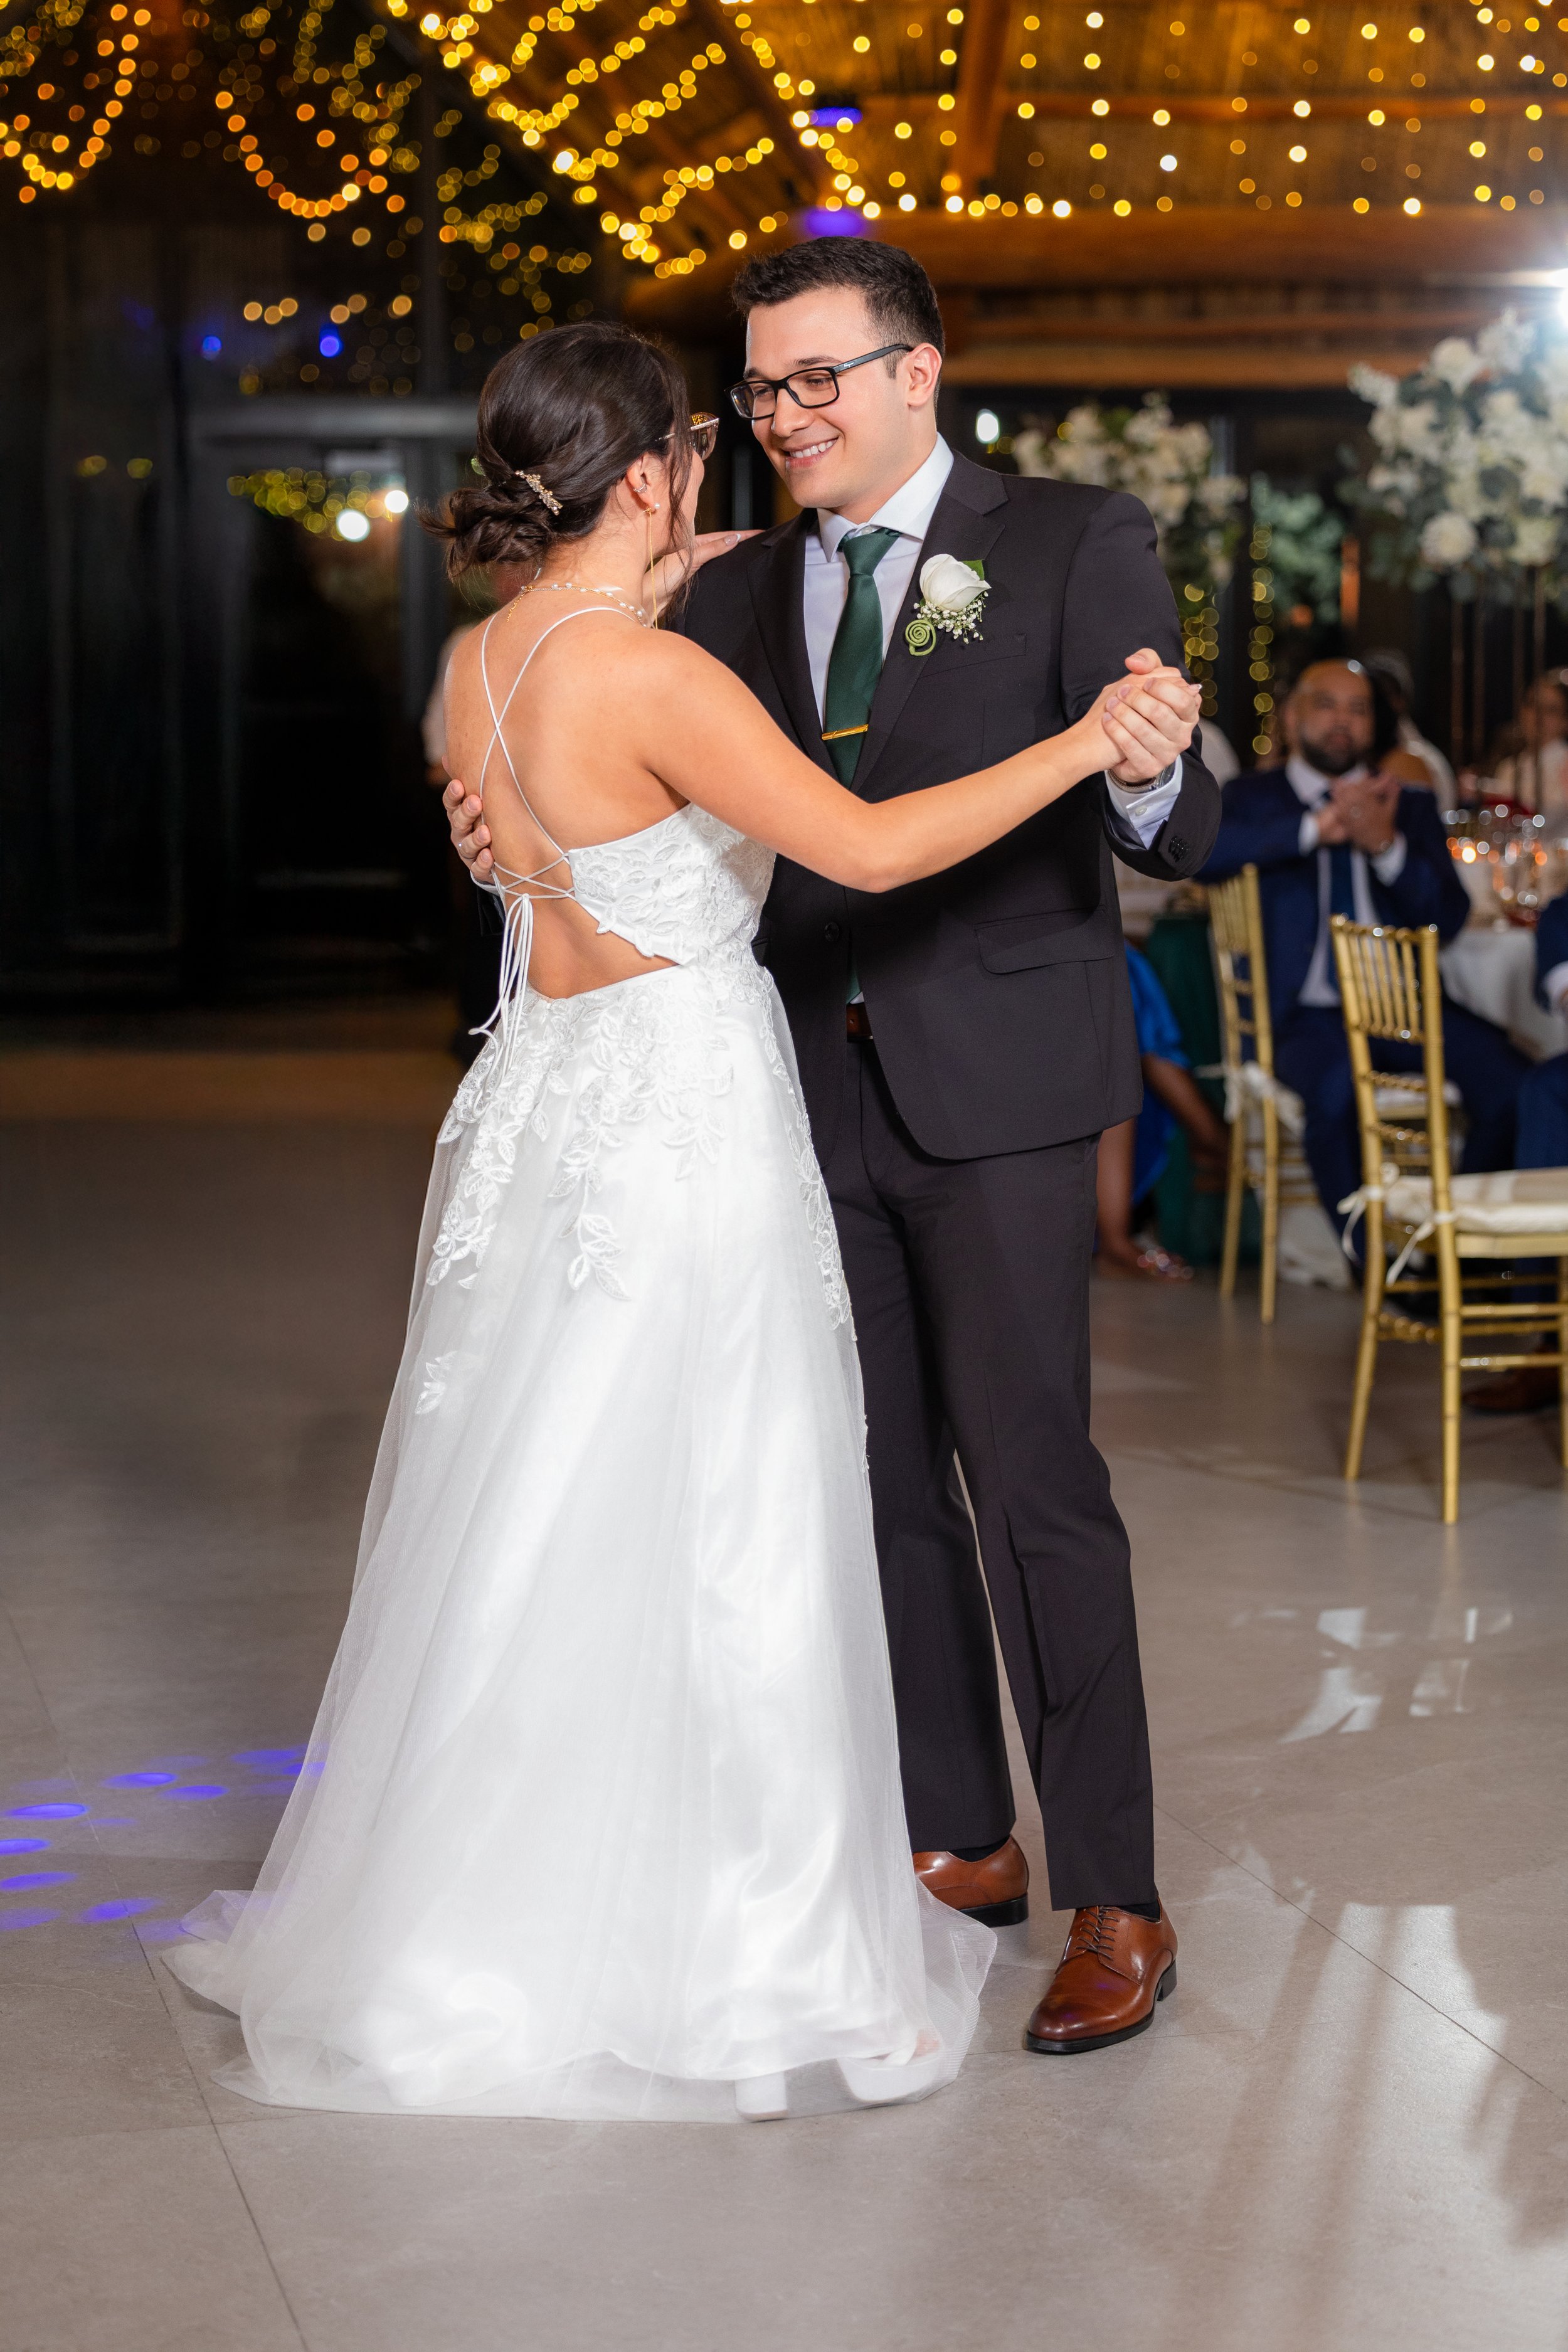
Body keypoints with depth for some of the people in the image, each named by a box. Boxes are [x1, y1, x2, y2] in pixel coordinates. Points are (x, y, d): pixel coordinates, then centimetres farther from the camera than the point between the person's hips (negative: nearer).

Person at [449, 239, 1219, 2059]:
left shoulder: (1075, 547, -5)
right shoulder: (735, 596, 10)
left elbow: (1176, 840, -11)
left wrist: (1149, 776, -34)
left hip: (996, 1086, -5)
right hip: (817, 1089, 6)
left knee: (1030, 1479, -7)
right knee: (884, 1479, 13)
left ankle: (1114, 1904, 2)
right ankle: (959, 1840, 27)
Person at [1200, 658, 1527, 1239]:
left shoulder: (1410, 804, 20)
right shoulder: (1255, 797, 12)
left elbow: (1449, 918, 6)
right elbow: (1200, 852, -12)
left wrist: (1387, 846, -11)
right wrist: (1318, 828, -18)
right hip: (1308, 1013, -3)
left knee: (1509, 1082, -24)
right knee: (1339, 1088, -37)